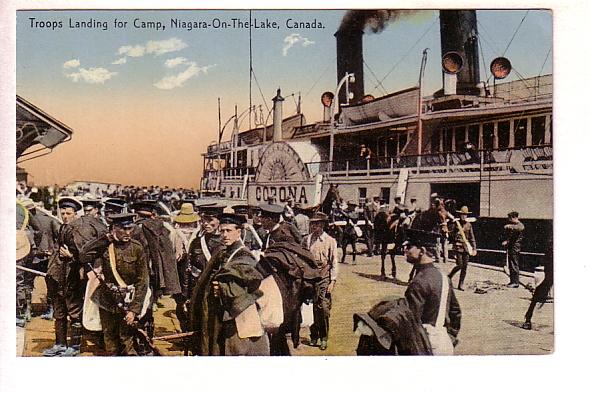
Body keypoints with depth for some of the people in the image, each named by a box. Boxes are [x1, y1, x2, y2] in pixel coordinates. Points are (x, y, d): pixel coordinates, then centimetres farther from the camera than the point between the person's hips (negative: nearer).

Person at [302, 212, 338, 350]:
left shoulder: (330, 241, 1)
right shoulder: (306, 240, 7)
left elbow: (334, 263, 2)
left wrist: (332, 281, -4)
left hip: (324, 278, -2)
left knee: (324, 308, -5)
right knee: (311, 308, 5)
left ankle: (323, 338, 7)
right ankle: (313, 336, 20)